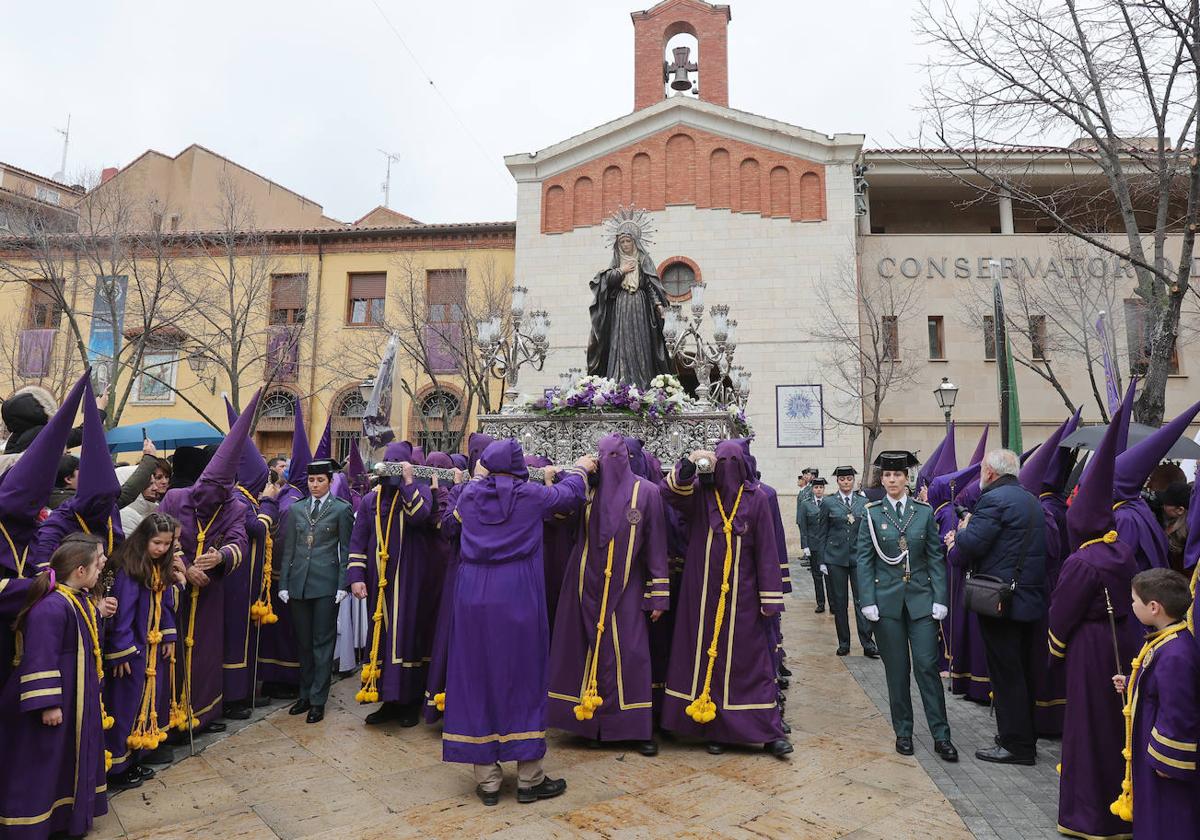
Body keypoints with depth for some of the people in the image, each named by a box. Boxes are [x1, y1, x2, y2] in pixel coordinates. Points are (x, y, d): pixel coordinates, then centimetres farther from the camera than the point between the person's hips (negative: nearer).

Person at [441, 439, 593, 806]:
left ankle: (486, 779, 18)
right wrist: (580, 469, 34)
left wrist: (478, 476, 43)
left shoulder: (470, 494, 4)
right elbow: (570, 495, 14)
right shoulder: (531, 494, -5)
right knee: (523, 678, 7)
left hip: (473, 597, 3)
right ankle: (529, 778, 17)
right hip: (518, 597, -3)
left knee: (477, 677, 10)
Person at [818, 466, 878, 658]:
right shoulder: (828, 502, 2)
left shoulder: (864, 502, 6)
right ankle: (843, 643, 16)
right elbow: (822, 533, 3)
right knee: (839, 602, 6)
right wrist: (822, 560, -1)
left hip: (859, 557, 1)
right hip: (835, 557, 0)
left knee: (862, 599, -4)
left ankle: (868, 644, 1)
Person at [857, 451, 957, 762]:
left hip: (921, 599, 1)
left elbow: (936, 557, 3)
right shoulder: (872, 513, -1)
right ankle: (903, 732, 21)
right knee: (897, 670, 7)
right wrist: (868, 602, -8)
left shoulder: (925, 512, 2)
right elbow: (863, 559, -2)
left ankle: (941, 736, 11)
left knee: (927, 666, -1)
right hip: (887, 601, 0)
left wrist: (940, 599, -3)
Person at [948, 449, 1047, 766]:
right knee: (1023, 671, 18)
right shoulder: (1031, 500, 14)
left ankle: (1016, 744, 8)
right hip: (1030, 597, 9)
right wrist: (962, 542, 16)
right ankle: (1026, 736, 29)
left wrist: (961, 533, -2)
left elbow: (972, 544, -23)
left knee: (1005, 673, 0)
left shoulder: (993, 499, -16)